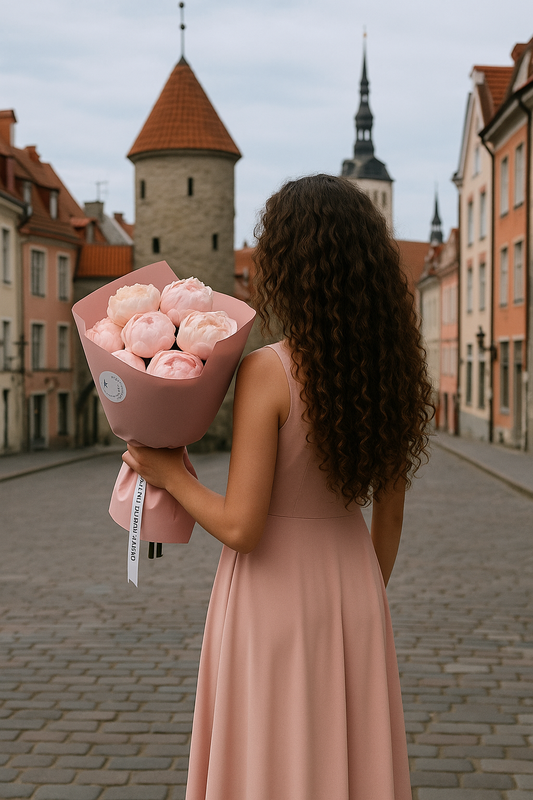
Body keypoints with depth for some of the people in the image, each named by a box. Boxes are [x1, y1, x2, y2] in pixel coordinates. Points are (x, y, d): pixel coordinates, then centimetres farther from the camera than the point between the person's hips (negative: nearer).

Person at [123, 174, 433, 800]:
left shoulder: (268, 371, -19)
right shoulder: (387, 370, -1)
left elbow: (241, 527, -21)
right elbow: (389, 515, 7)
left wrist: (168, 472, -5)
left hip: (274, 591, -6)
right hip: (353, 589, 6)